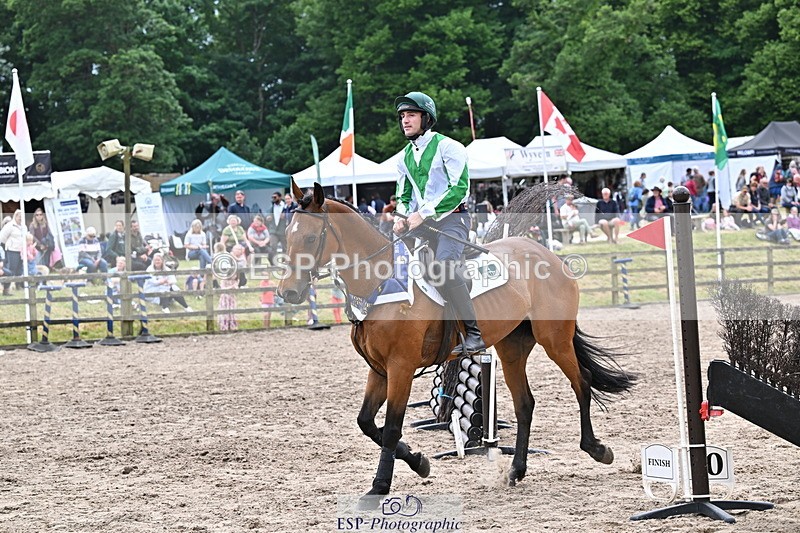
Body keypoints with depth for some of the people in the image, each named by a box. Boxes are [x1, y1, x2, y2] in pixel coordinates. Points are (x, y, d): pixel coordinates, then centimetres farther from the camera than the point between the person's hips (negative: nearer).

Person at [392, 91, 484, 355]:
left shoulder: (447, 147, -7)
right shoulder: (405, 158, 15)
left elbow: (459, 188, -16)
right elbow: (403, 195, 24)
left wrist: (423, 213, -22)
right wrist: (401, 217, 0)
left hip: (451, 218, -8)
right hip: (421, 224, 8)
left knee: (445, 265, -31)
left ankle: (474, 333, -28)